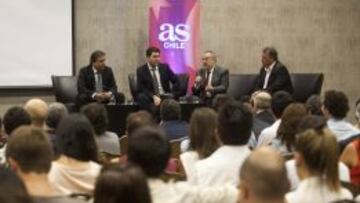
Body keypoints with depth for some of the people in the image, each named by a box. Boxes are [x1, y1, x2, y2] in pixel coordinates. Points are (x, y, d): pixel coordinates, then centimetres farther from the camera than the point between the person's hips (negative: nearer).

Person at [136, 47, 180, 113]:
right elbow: (141, 89, -6)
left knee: (171, 98, -34)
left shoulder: (165, 67, 8)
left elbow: (176, 81, 10)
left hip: (165, 96, 1)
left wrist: (173, 94, -6)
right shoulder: (141, 70, 1)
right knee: (142, 97, -34)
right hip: (150, 97, 0)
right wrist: (153, 97, -21)